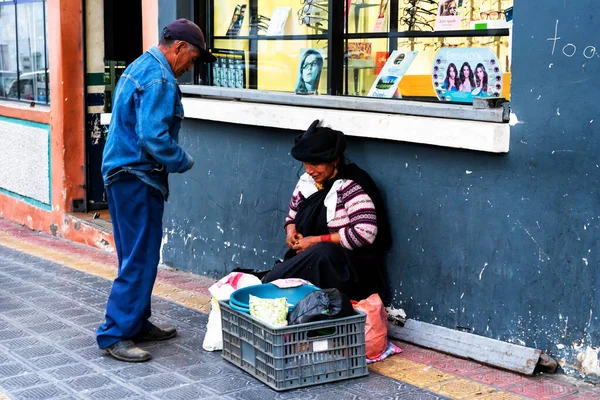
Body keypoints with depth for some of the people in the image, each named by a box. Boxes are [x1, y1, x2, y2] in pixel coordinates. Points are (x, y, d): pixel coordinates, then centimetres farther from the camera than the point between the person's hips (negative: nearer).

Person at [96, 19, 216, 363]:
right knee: (141, 260, -7)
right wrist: (184, 162, -10)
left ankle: (137, 324, 25)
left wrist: (176, 158, 16)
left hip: (122, 174, 11)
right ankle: (115, 335, -3)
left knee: (137, 256, 16)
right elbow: (154, 137, -26)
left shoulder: (140, 67, 16)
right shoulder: (160, 79, -17)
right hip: (138, 179, -11)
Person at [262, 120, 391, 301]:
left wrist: (317, 241, -18)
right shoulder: (306, 183, 8)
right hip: (308, 261, 5)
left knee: (323, 252, -37)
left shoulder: (350, 187, -12)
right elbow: (292, 217, 24)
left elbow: (365, 232, -22)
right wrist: (291, 231, -2)